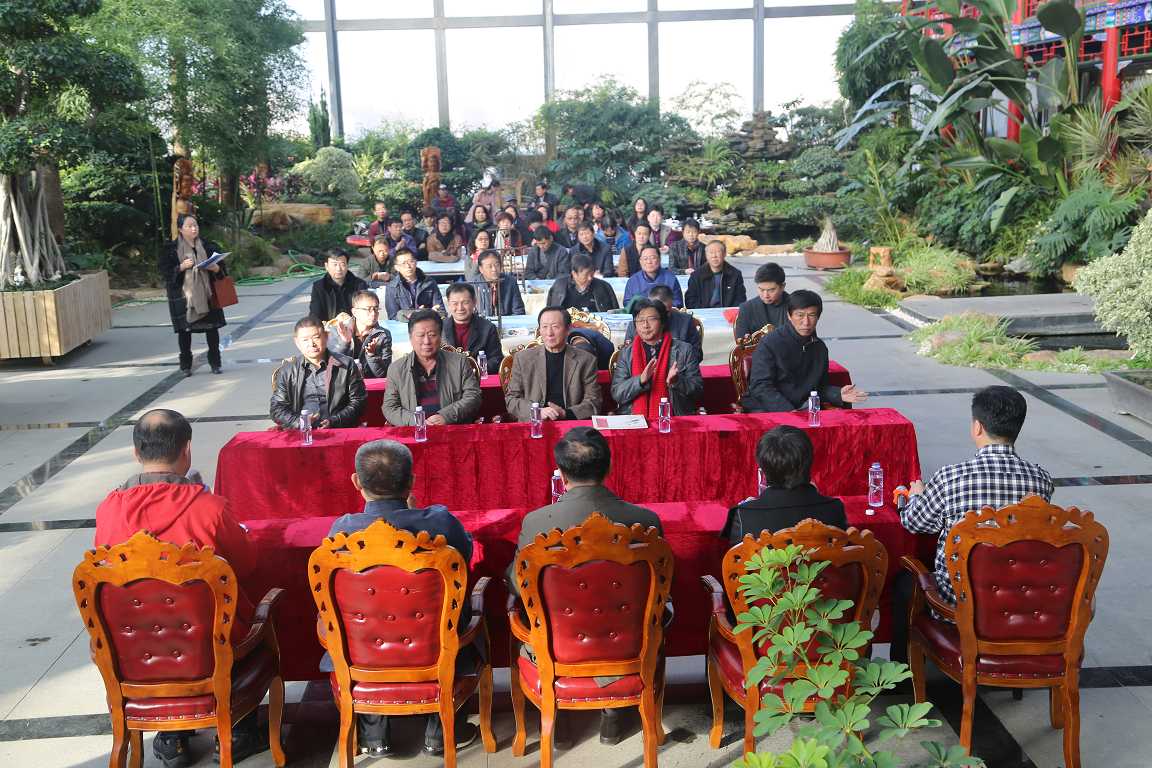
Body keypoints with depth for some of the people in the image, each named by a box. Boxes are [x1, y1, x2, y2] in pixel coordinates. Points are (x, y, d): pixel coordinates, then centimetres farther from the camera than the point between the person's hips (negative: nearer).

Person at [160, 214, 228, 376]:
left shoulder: (208, 246, 7)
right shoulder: (172, 249, -1)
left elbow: (221, 268, 11)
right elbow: (164, 270, -4)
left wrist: (214, 268, -11)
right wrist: (182, 267, -18)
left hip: (206, 294, 3)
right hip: (183, 295, -2)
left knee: (212, 327, 2)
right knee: (184, 330, 1)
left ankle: (215, 363, 14)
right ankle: (185, 365, 12)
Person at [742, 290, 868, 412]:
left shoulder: (819, 348, 11)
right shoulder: (769, 344, -9)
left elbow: (821, 386, 20)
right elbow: (760, 387, -14)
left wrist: (838, 394, -2)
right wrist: (789, 411, -23)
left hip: (800, 408, 5)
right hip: (764, 409, -5)